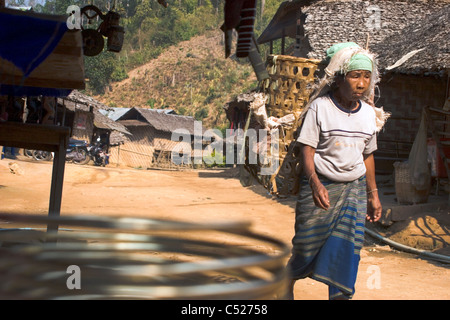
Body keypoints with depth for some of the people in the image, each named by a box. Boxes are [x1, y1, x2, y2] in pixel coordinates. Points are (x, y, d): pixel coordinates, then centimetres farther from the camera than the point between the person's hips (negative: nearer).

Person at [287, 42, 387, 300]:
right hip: (321, 187, -4)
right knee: (307, 242, 6)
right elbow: (307, 149, -13)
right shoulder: (320, 107, -10)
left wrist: (373, 194, 15)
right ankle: (287, 283, 34)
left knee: (348, 250, 0)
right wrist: (314, 183, -27)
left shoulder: (370, 113, 5)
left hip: (355, 189, 4)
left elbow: (368, 156, 14)